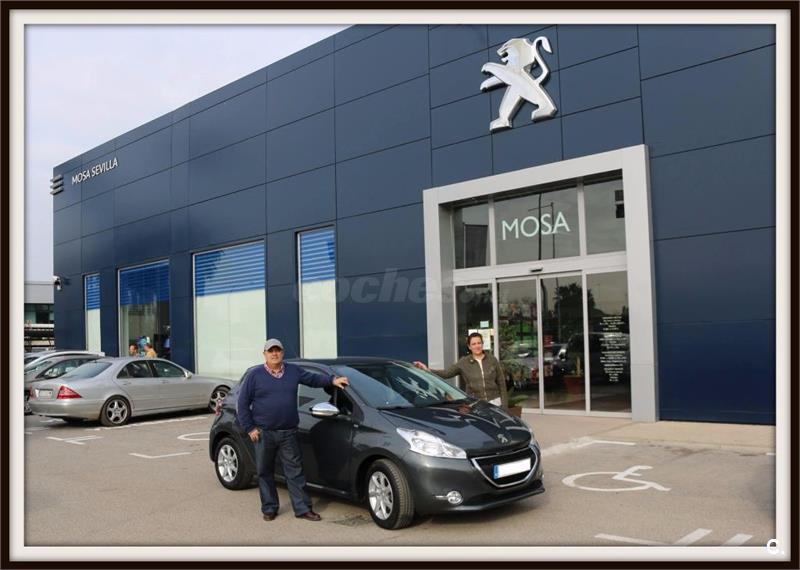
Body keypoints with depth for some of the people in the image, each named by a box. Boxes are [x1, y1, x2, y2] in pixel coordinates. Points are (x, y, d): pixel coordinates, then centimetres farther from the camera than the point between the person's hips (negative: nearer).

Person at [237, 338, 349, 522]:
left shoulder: (293, 371, 8)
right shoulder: (254, 375, -1)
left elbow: (313, 378, 19)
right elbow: (242, 404, 0)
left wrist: (333, 380, 3)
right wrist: (250, 428, -5)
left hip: (289, 433, 2)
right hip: (264, 434, -2)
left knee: (295, 472, 2)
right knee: (265, 473, 8)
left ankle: (303, 509, 7)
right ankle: (269, 509, 22)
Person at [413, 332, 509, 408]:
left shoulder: (492, 360, 3)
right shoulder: (464, 362, 1)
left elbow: (501, 383, 4)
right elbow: (446, 373, -7)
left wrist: (504, 406, -1)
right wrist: (428, 370, -22)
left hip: (494, 402, 1)